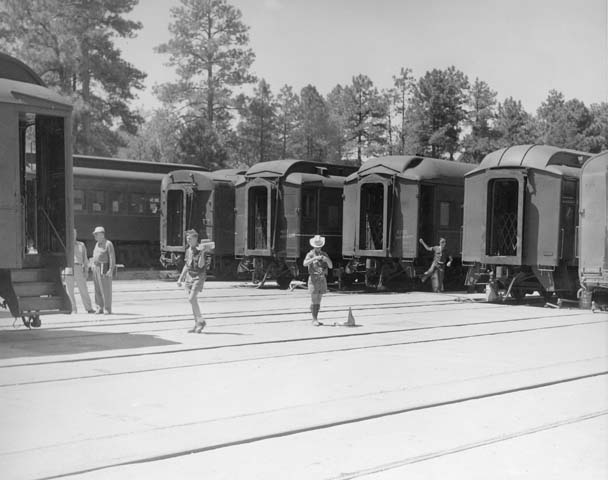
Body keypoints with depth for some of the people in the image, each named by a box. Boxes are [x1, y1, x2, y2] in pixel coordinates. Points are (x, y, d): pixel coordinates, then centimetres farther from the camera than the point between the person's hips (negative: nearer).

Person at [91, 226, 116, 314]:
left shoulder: (108, 244, -9)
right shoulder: (97, 244, 16)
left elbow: (112, 258, -14)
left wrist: (111, 270, -22)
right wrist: (94, 269, 16)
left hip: (104, 269, -8)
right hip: (96, 269, 8)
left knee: (106, 290, -7)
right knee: (98, 290, 6)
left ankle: (108, 309, -3)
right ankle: (100, 308, 10)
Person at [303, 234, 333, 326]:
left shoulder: (324, 254, 11)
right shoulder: (310, 254, -4)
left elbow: (331, 266, 4)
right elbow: (305, 264, -22)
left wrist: (327, 260, -16)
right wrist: (314, 258, -33)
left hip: (322, 279, 5)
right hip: (314, 278, -5)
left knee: (318, 301, 8)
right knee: (314, 301, -7)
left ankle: (316, 319, 12)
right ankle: (314, 320, -5)